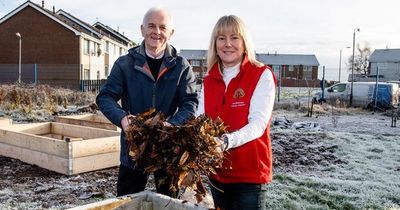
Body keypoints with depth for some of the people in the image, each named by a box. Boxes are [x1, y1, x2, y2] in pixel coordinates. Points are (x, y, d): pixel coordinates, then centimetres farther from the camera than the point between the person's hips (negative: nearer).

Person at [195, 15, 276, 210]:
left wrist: (228, 141, -36)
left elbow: (258, 124, -18)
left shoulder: (262, 75, -9)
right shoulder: (209, 80, 7)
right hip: (217, 172, 5)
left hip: (250, 173, -4)